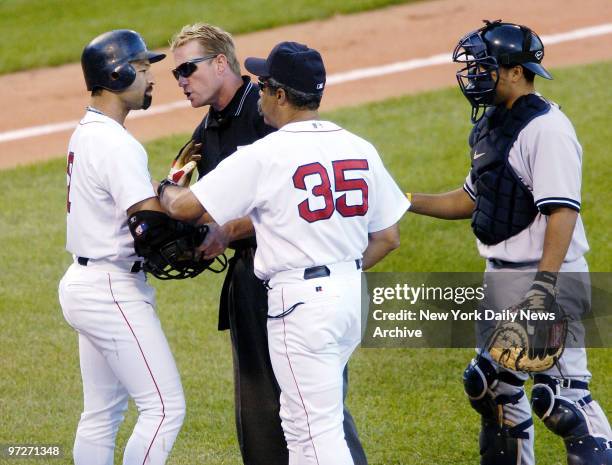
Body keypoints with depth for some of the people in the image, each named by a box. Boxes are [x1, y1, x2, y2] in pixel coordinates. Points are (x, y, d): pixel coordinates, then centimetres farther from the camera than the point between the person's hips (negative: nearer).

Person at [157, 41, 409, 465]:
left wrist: (165, 189, 13)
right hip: (353, 296, 7)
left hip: (300, 302, -7)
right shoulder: (360, 149, 7)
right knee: (298, 418, 21)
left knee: (317, 429, -5)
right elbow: (388, 237, 10)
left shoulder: (264, 156, -12)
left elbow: (186, 207, -9)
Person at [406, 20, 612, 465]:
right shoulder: (492, 127, 13)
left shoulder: (546, 128, -17)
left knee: (562, 394, -12)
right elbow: (470, 200, 23)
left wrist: (543, 289, -29)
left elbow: (562, 212, -23)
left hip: (549, 277, -10)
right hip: (500, 278, 10)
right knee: (493, 385, 16)